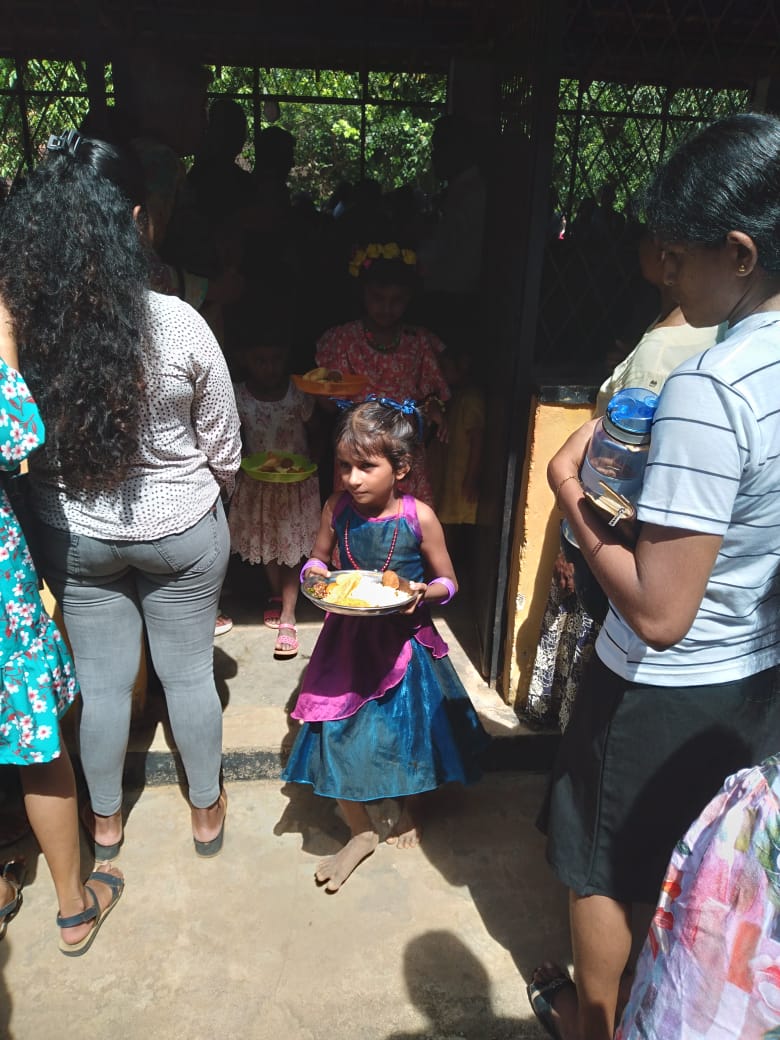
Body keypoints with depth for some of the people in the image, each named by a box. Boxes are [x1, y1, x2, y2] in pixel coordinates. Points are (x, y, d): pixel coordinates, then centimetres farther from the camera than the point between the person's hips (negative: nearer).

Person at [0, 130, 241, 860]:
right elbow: (223, 445, -9)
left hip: (72, 533, 2)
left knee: (101, 679, 19)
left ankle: (104, 819, 41)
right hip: (181, 529, -1)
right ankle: (206, 811, 38)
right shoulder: (178, 324, -21)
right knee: (189, 673, 17)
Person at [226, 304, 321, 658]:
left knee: (292, 545, 1)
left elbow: (315, 434, 0)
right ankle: (276, 595, 43)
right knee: (266, 543, 17)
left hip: (297, 482, -2)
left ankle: (287, 618, 9)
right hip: (257, 483, 2)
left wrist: (307, 462, -16)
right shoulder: (237, 396, -8)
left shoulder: (299, 393, -9)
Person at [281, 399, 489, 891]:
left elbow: (447, 582, -4)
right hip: (349, 636, 2)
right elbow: (317, 558, 9)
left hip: (404, 638, -2)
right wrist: (316, 575, -13)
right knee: (337, 734, 2)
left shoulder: (419, 517, -16)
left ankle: (409, 809, 48)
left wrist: (422, 591, -24)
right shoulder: (337, 509, -9)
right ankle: (362, 832, 29)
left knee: (408, 731, 14)